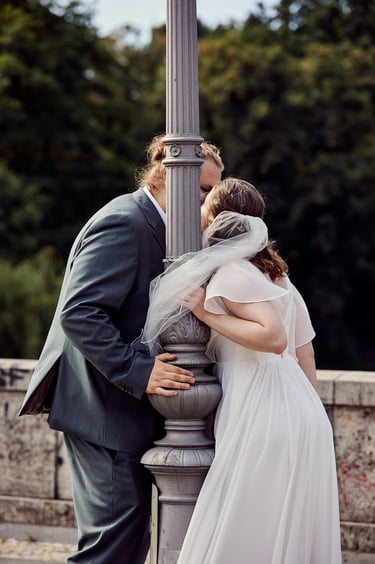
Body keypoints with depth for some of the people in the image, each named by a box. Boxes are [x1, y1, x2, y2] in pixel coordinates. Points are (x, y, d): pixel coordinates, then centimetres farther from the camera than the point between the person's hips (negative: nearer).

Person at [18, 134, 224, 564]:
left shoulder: (151, 226, 16)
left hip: (122, 406, 11)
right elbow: (78, 313, -25)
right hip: (103, 408, -11)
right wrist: (138, 371, -28)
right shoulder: (123, 223, -16)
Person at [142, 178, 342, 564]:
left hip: (262, 420, -9)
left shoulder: (229, 271, -9)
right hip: (302, 413, 9)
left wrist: (208, 315, -13)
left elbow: (273, 337, -21)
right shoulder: (273, 270, 17)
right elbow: (303, 347, 18)